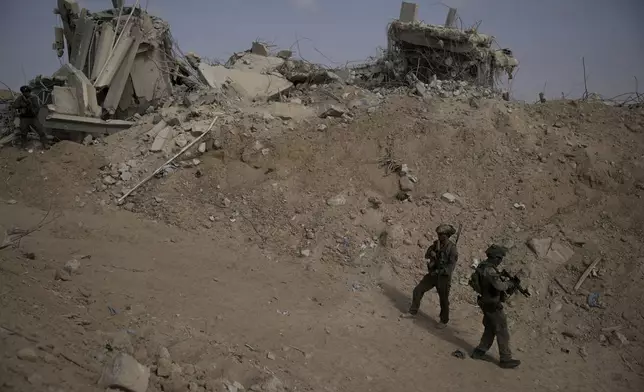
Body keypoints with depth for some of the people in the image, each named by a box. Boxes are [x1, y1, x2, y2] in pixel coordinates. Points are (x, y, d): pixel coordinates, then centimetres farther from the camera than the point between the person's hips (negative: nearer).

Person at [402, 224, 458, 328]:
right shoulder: (436, 244, 1)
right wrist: (431, 253, -20)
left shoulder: (452, 248, -16)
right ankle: (413, 312, 18)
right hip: (432, 274, 6)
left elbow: (451, 266, -21)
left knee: (443, 300, 7)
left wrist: (439, 271, -28)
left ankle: (444, 321, 26)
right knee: (418, 290, 3)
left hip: (444, 277, -5)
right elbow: (426, 256, 2)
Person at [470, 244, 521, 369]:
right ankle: (505, 359, 10)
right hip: (493, 305, -9)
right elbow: (499, 285, -37)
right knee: (502, 332, 2)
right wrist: (508, 284, -16)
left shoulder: (482, 266, 3)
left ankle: (479, 352, 26)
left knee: (490, 328, 22)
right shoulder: (489, 270, -27)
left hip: (485, 302, 9)